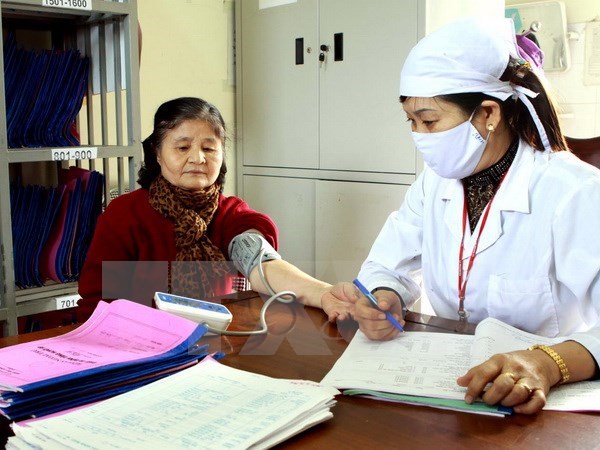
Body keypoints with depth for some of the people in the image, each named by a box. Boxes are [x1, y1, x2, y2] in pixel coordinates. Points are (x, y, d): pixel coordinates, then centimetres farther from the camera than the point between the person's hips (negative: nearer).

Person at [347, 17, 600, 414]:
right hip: (446, 381, 3)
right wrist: (386, 300, -13)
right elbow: (389, 267, 8)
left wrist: (549, 364, -39)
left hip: (534, 399, -2)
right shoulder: (435, 181, 5)